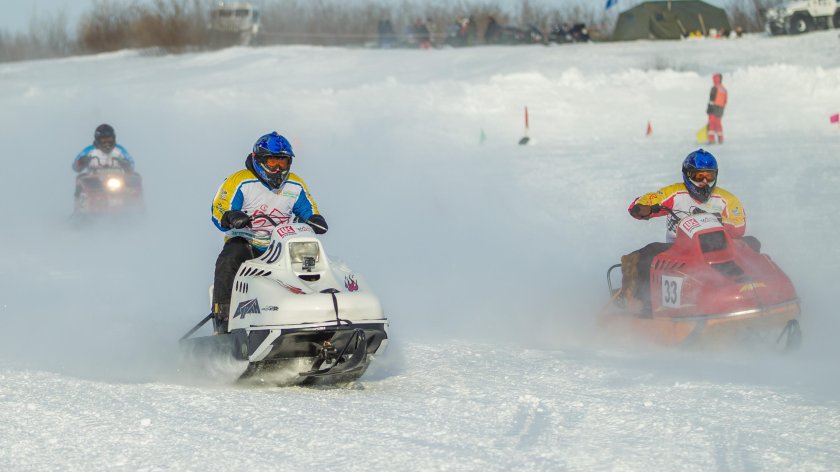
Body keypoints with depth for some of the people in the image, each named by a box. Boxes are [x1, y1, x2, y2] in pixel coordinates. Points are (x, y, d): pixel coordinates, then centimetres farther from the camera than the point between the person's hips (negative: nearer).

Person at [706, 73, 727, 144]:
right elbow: (725, 101, 15)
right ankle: (720, 140, 19)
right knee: (718, 123, 17)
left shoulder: (715, 88, -10)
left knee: (711, 123, -6)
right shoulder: (724, 89, 13)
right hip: (720, 109, 7)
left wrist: (709, 108, -12)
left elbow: (712, 99, -15)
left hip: (714, 107, -7)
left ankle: (711, 139, -14)